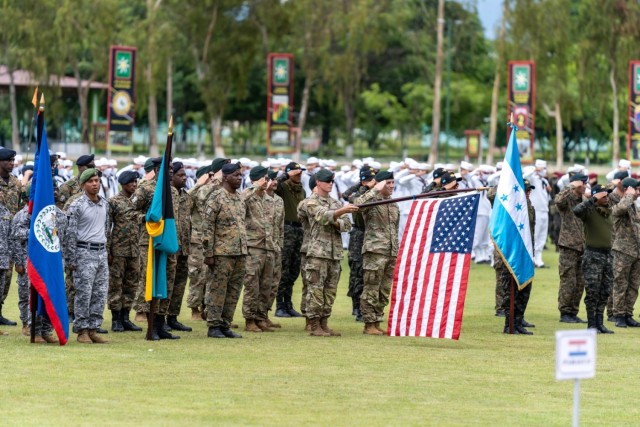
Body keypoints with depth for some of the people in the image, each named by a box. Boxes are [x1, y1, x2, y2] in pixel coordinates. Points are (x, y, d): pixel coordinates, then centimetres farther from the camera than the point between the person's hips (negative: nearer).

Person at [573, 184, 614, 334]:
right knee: (593, 292, -5)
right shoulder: (590, 211, -11)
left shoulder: (608, 211, 10)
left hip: (607, 254, 7)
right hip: (593, 255, -7)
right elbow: (577, 210, -31)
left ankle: (600, 323, 15)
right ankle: (591, 324, 1)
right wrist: (594, 199, -30)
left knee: (605, 292, 8)